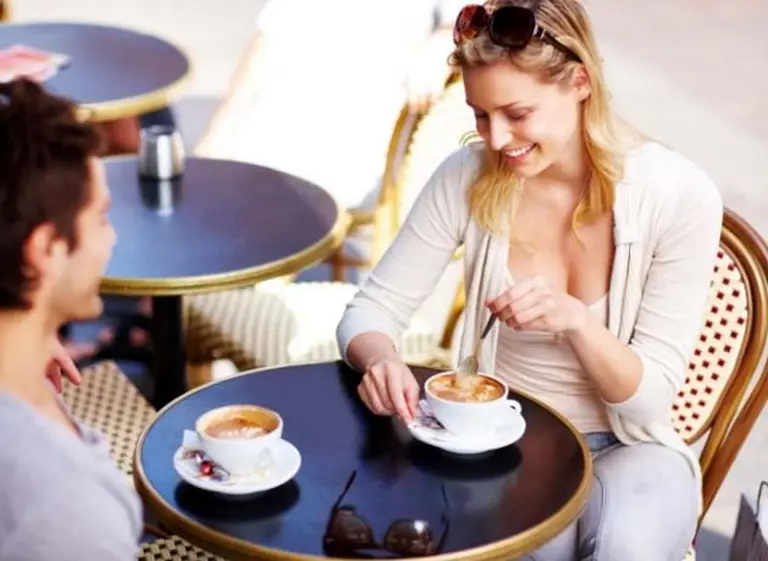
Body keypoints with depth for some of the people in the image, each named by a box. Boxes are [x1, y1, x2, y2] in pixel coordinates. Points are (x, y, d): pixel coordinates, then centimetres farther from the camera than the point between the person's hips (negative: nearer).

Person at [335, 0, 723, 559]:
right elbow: (370, 311, -5)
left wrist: (575, 319, -32)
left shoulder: (679, 195, -16)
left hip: (627, 447, 0)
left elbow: (649, 399, -12)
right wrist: (381, 359, -29)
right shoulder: (467, 177, -10)